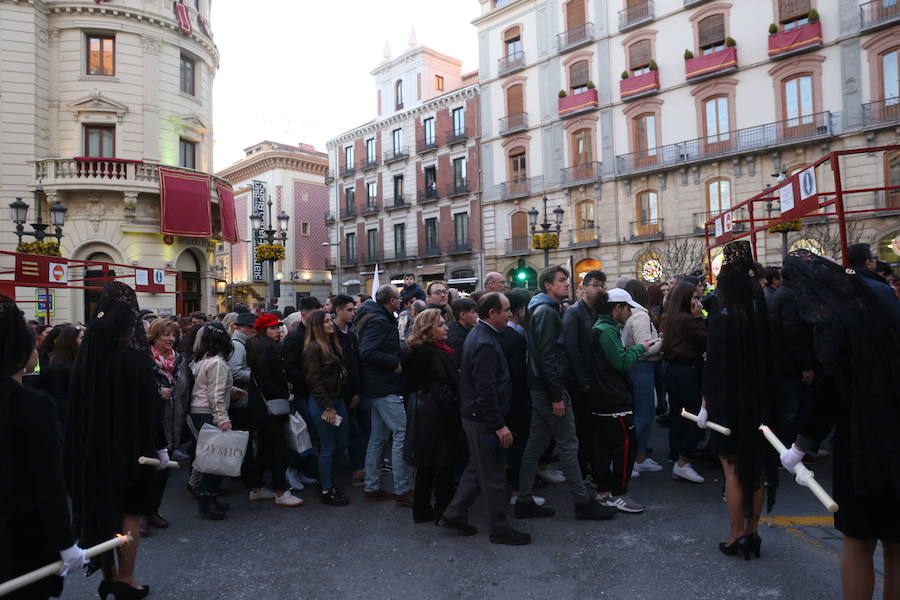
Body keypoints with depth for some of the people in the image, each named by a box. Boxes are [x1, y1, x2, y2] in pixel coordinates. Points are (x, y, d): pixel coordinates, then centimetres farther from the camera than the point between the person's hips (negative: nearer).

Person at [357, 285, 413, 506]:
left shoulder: (379, 319, 14)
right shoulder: (379, 321, -16)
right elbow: (367, 352, -28)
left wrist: (395, 360, 11)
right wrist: (394, 363, -19)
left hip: (377, 388, 11)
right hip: (385, 388, -11)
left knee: (378, 437, 14)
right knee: (402, 433, -7)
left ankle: (372, 488, 23)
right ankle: (401, 491, -3)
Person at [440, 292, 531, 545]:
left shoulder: (478, 335, 10)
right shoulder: (485, 343, -23)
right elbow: (486, 390, -26)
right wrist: (499, 425, -21)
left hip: (475, 416, 10)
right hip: (484, 419, -10)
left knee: (477, 468, 21)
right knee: (493, 476, 4)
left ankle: (454, 515, 30)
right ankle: (500, 529, 19)